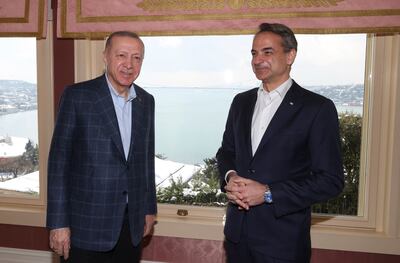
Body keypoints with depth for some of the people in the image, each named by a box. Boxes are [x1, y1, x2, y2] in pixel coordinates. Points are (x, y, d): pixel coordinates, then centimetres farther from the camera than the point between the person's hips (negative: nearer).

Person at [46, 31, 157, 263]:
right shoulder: (77, 95, -7)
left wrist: (150, 208, 14)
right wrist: (58, 223, -10)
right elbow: (59, 160, -8)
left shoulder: (146, 101, 7)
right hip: (87, 222, -4)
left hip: (132, 223, 4)